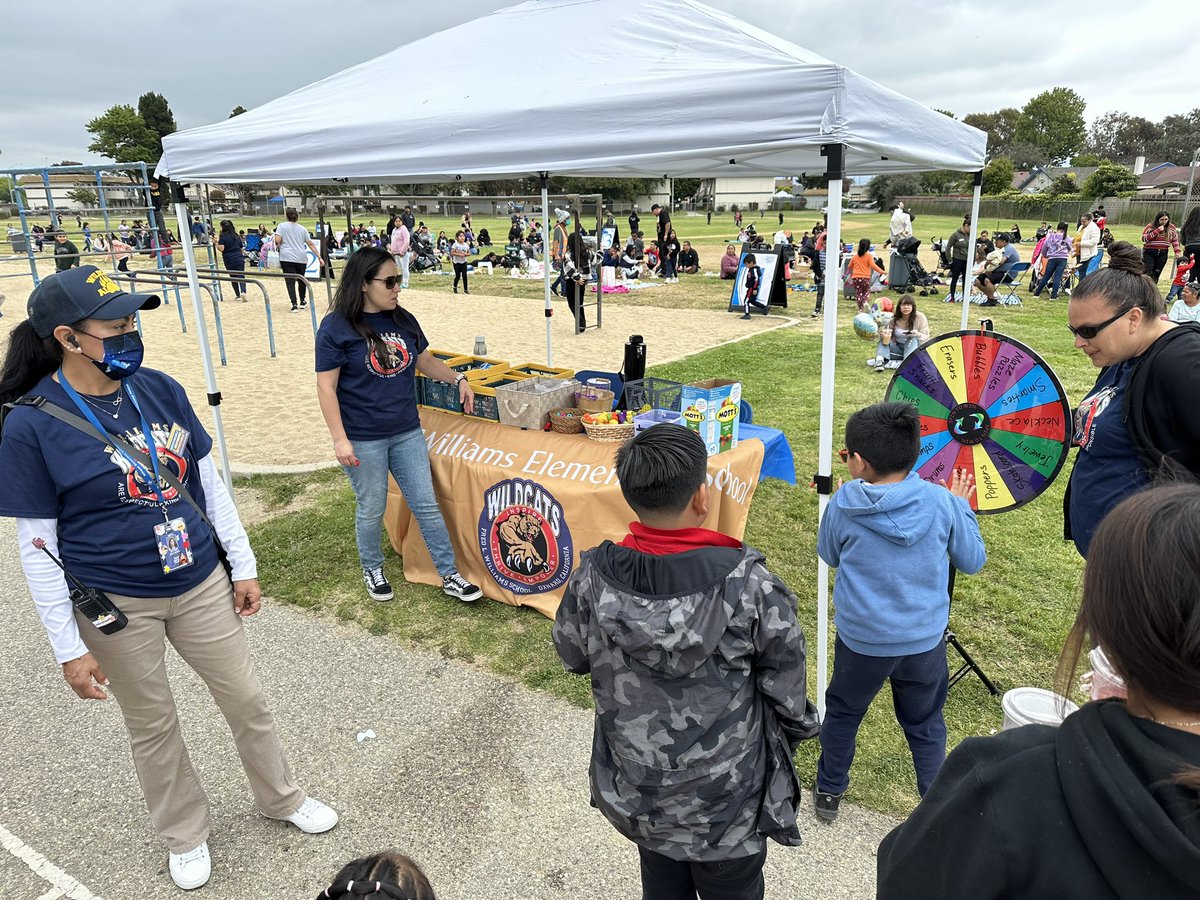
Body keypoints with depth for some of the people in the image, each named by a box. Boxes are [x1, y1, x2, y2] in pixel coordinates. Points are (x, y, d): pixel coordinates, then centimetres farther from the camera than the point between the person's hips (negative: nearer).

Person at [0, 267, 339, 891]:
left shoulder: (160, 390, -4)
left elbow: (209, 482, 4)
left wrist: (243, 568, 5)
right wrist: (69, 648, -8)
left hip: (201, 586, 3)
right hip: (117, 606, -3)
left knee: (247, 701, 15)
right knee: (152, 726, 17)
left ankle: (281, 797, 42)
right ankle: (184, 833, 43)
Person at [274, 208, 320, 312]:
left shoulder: (282, 226, 3)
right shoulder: (302, 228, 12)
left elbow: (277, 241, -8)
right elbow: (311, 244, 9)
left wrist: (279, 245, 14)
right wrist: (319, 257, 10)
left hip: (287, 258, -3)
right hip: (301, 258, 3)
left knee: (290, 281, -4)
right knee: (301, 279, 20)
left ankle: (294, 305, -14)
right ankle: (303, 302, 31)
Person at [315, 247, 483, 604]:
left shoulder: (404, 320, 4)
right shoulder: (336, 327, -12)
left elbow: (425, 360, 19)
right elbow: (326, 387, -12)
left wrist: (457, 378, 4)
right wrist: (340, 439, -17)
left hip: (407, 433, 5)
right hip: (364, 440, -5)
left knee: (427, 506, 8)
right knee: (372, 510, 11)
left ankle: (450, 575, 18)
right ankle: (372, 570, 35)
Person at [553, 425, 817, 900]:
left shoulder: (593, 579, -20)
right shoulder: (750, 585, -28)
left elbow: (573, 658, -1)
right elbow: (786, 689, -14)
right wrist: (793, 733, 7)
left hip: (636, 795, 3)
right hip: (728, 802, -2)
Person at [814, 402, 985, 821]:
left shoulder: (844, 503, -16)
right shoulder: (941, 502, -14)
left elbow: (829, 555, 4)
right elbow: (972, 561, 1)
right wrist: (962, 506, 12)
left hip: (861, 639, -1)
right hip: (925, 640, 1)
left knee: (842, 712, 23)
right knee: (926, 725, 23)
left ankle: (829, 792, 40)